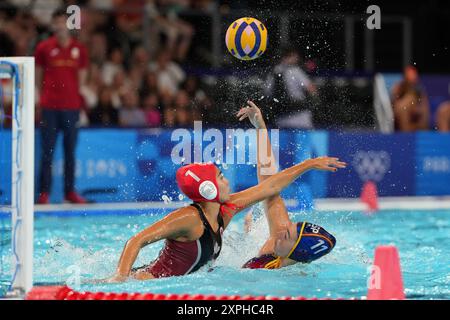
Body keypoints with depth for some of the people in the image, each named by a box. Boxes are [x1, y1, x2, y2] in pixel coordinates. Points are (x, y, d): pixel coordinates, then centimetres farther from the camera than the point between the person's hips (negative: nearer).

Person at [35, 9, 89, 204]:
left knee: (70, 151, 6)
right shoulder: (44, 48, 2)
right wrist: (43, 97, 4)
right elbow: (38, 77, 7)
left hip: (72, 106, 2)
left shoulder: (79, 49, 7)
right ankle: (44, 193, 1)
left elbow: (81, 77, 14)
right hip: (50, 107, -2)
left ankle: (70, 192, 12)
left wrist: (74, 96, 11)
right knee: (47, 151, -2)